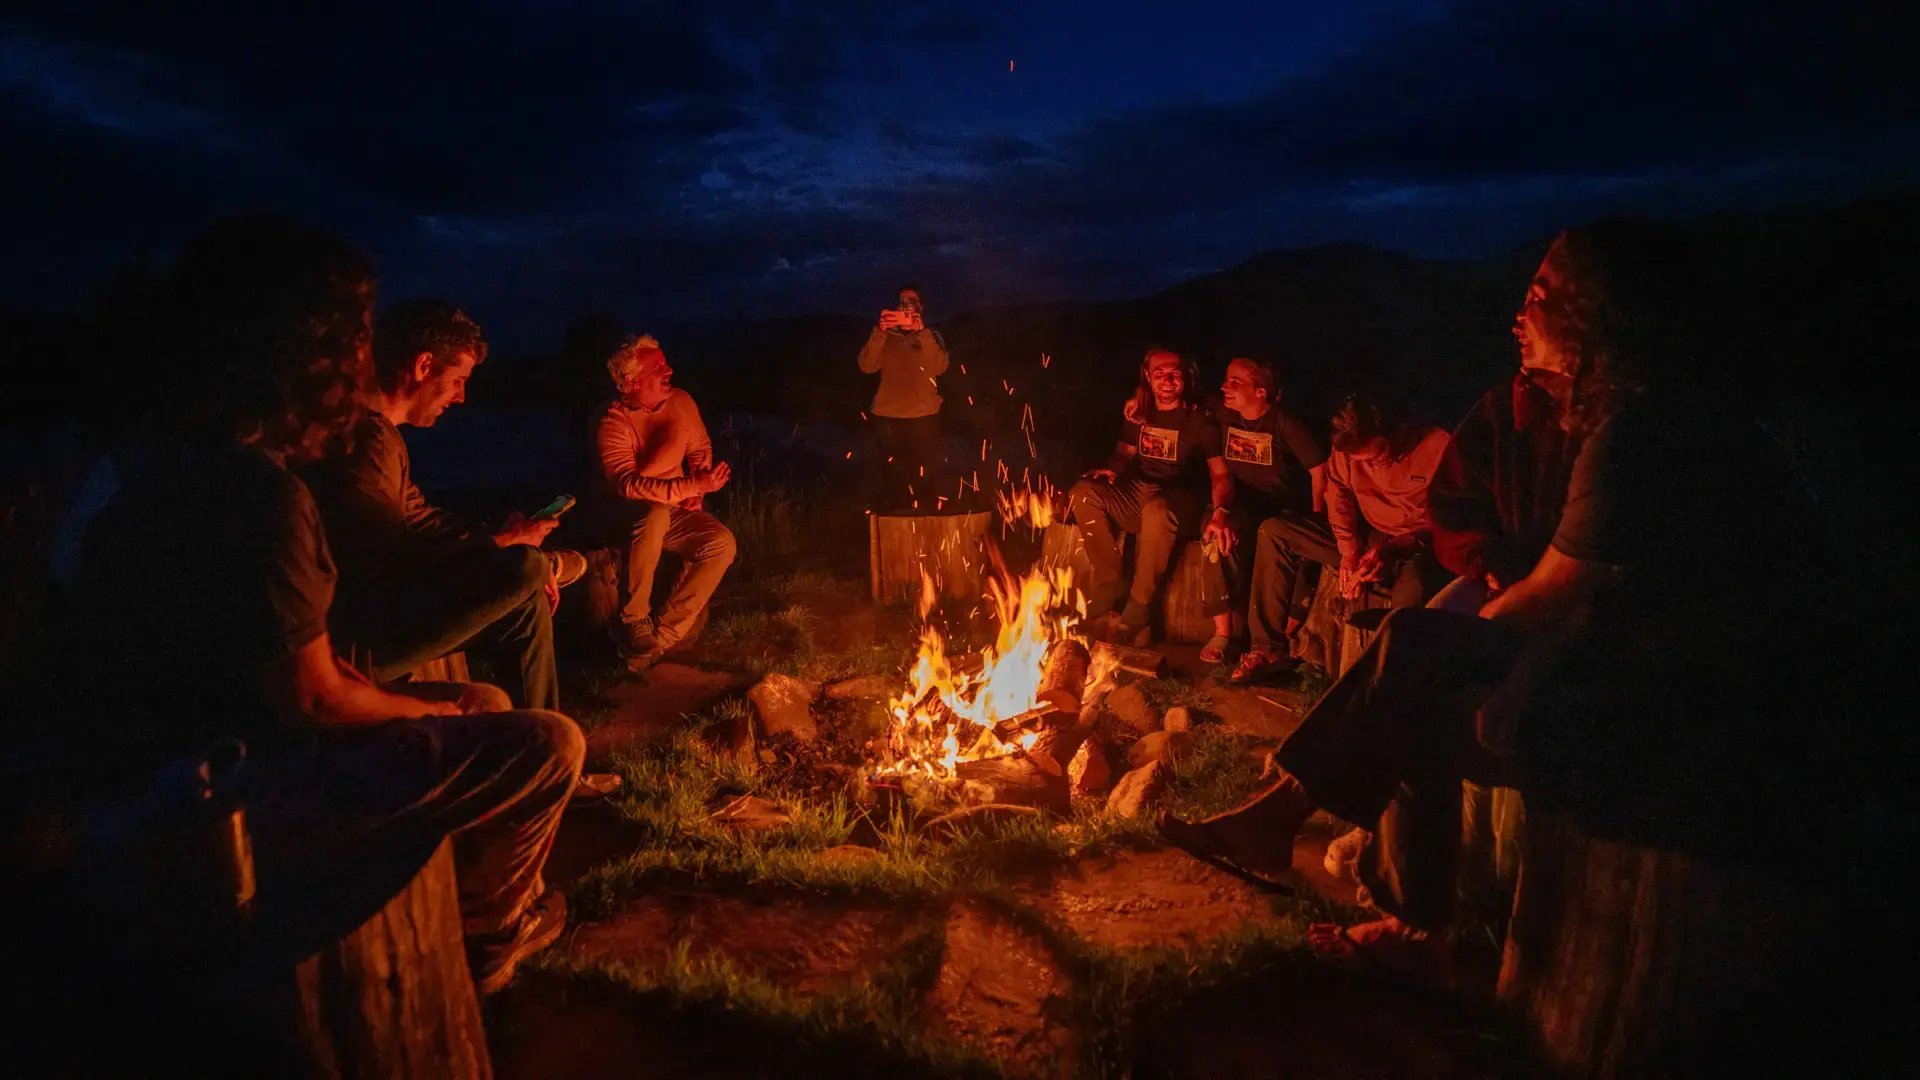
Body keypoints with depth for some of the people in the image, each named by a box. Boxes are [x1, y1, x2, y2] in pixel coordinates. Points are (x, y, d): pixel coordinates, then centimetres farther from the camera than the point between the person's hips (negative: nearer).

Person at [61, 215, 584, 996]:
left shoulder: (182, 470, 7)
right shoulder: (256, 495, -26)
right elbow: (316, 701, -21)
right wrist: (428, 712, -3)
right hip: (230, 803, -10)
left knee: (485, 703, 19)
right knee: (547, 745, -13)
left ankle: (507, 898, 30)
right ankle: (485, 934, 14)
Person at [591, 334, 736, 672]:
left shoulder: (680, 401, -2)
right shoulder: (613, 421, -19)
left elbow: (701, 449, 16)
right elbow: (628, 485, -30)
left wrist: (698, 491, -2)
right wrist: (693, 486, -36)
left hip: (674, 511, 6)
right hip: (625, 517, -5)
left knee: (722, 543, -21)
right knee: (656, 513, -39)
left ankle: (662, 635, -16)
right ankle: (635, 621, -22)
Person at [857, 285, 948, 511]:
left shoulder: (932, 337, 13)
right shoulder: (885, 338, 14)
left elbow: (939, 367, -8)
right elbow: (867, 366, -5)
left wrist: (921, 331, -17)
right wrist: (879, 331, -17)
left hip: (924, 418, 0)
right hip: (887, 418, 1)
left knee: (926, 483, -3)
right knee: (891, 483, 1)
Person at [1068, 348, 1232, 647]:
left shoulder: (1200, 418, -3)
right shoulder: (1139, 413, 11)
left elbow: (1219, 473, -10)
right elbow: (1124, 453, 22)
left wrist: (1221, 512, -30)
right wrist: (1110, 468, -4)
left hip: (1180, 501, -5)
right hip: (1137, 494, 5)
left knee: (1157, 510, -41)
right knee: (1084, 492, -20)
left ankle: (1135, 614, -28)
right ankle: (1107, 587, -17)